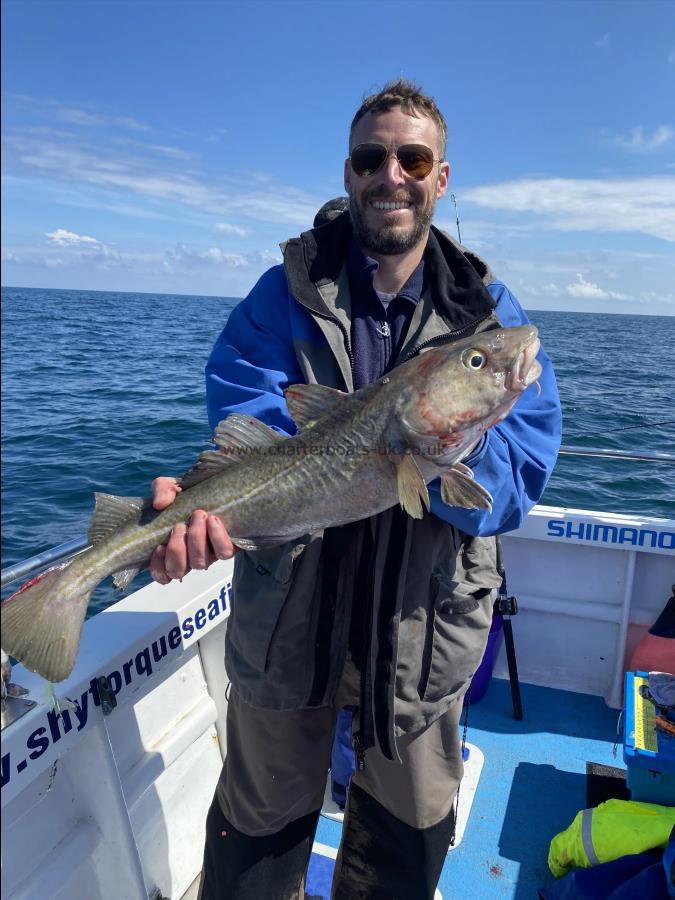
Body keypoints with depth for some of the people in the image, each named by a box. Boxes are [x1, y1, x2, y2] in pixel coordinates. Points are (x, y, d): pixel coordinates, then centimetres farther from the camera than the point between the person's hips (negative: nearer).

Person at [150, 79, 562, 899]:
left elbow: (523, 470, -13)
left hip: (424, 620, 1)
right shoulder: (285, 294, -5)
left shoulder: (489, 311, -4)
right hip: (286, 608, 0)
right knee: (261, 820, 23)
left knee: (409, 829, 25)